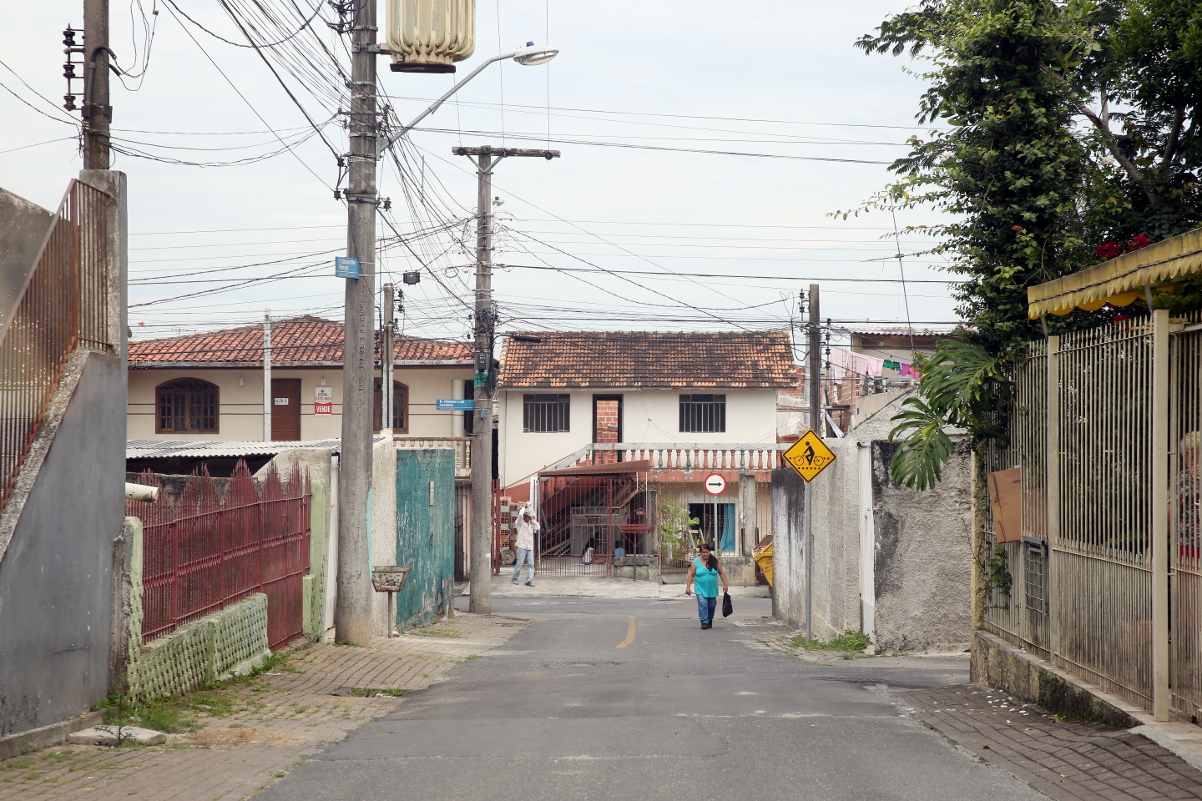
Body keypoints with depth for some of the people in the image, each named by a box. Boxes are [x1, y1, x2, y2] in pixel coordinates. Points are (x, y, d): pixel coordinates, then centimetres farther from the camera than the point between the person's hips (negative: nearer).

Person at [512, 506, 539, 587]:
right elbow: (520, 514, -13)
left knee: (531, 564, -4)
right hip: (522, 546, -5)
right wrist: (524, 508, 4)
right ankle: (515, 578, 11)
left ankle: (529, 580, -6)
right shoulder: (521, 523, 2)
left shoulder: (531, 524, 20)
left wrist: (532, 520, 11)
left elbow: (537, 527, 11)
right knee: (519, 563, -5)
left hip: (530, 547, 5)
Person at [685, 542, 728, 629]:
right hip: (701, 589, -2)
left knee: (711, 606, 10)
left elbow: (721, 573, 7)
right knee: (702, 605, -17)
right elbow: (691, 575, 2)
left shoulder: (715, 561, 2)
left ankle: (710, 621, 29)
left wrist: (725, 584, 3)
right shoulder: (696, 562, -1)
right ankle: (704, 622, -16)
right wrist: (688, 587, -3)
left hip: (712, 589, 2)